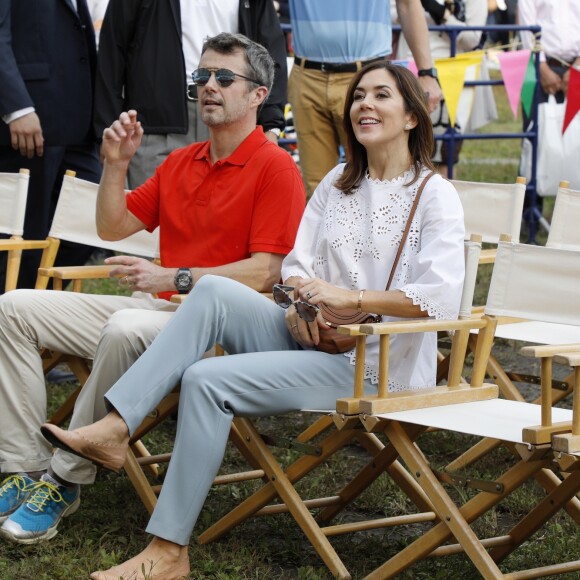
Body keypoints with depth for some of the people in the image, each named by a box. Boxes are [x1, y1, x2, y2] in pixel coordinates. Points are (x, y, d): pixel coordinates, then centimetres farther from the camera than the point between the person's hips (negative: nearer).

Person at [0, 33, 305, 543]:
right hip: (159, 308, 8)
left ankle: (65, 481, -26)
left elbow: (265, 272, -15)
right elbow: (113, 226, 20)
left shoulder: (275, 169, -6)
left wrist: (175, 278, -21)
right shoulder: (180, 163, 17)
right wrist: (116, 163, 4)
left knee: (126, 330, -40)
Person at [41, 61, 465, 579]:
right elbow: (298, 264, 13)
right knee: (214, 290, -18)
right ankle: (114, 428, -24)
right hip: (316, 340, 7)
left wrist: (350, 297, -25)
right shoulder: (337, 184, 17)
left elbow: (441, 297, -19)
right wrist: (302, 301, -10)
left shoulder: (434, 195, -5)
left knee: (208, 380, -24)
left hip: (375, 365, -7)